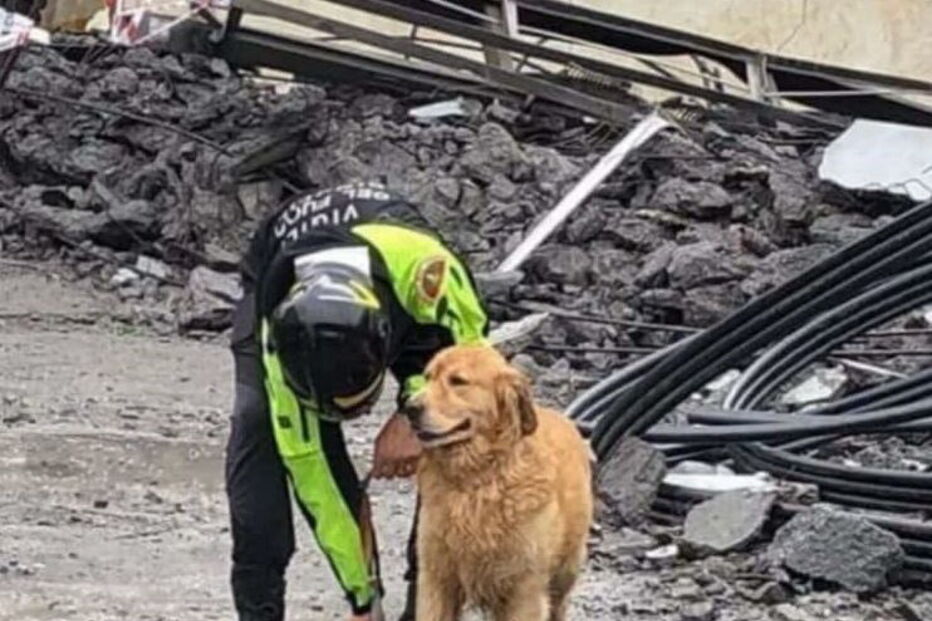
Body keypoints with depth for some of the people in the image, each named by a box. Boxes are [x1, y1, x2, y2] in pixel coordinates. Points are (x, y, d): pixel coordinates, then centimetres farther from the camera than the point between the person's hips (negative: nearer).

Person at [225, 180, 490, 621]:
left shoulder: (421, 267, -45)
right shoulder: (278, 340, -38)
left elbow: (470, 344, -22)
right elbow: (314, 477, -30)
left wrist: (415, 414, -39)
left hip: (406, 301, 1)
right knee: (257, 425, -25)